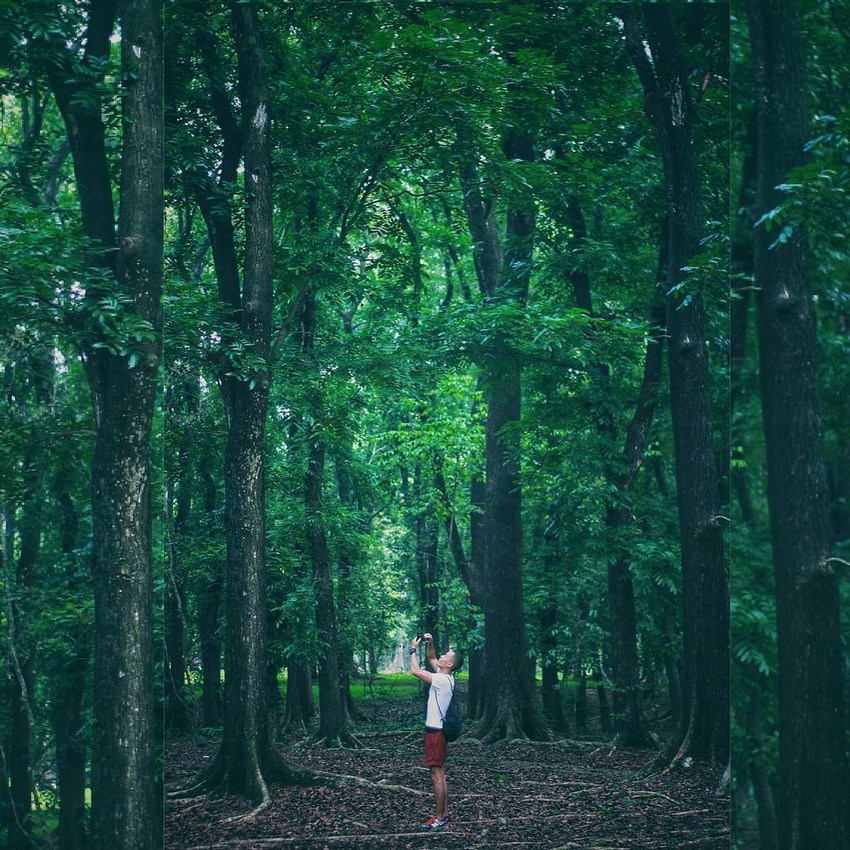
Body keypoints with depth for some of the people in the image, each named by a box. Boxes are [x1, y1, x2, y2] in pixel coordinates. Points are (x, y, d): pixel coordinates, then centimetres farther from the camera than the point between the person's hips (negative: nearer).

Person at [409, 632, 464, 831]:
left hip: (435, 731, -10)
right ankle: (445, 813, 20)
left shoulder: (442, 680, -19)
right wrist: (429, 643, 8)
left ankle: (439, 818, -4)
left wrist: (414, 649, -9)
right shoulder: (445, 677, 8)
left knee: (437, 775, -7)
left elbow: (415, 671, -21)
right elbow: (430, 659, 24)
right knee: (440, 774, 14)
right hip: (438, 730, 10)